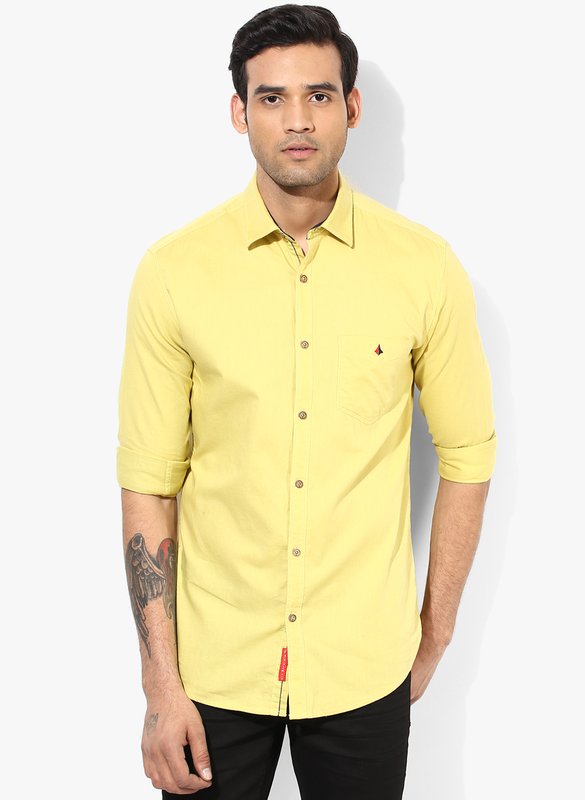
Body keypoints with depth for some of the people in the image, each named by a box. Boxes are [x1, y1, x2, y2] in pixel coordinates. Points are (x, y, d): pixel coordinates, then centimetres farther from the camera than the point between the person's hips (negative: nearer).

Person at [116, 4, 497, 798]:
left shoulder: (426, 268, -6)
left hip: (364, 666, 1)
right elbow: (148, 482, -5)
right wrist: (161, 684, -6)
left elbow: (466, 455, 1)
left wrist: (434, 639, 4)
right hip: (214, 664, 0)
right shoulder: (173, 271, -8)